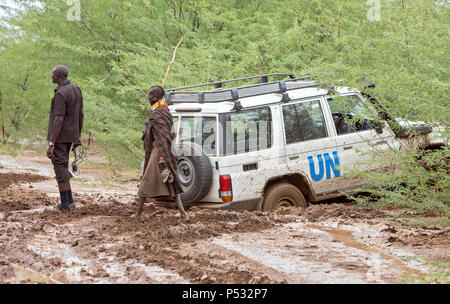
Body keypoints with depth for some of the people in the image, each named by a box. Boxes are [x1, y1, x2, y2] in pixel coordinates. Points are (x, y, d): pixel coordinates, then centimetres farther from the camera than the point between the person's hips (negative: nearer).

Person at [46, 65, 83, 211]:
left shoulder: (60, 94, -20)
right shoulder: (76, 89, 8)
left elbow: (58, 121, -24)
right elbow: (81, 114, 14)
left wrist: (51, 144, -23)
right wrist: (78, 137, 22)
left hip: (59, 136, -9)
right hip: (70, 135, 9)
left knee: (60, 167, -1)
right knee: (62, 166, 18)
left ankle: (65, 204, 2)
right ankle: (69, 200, 17)